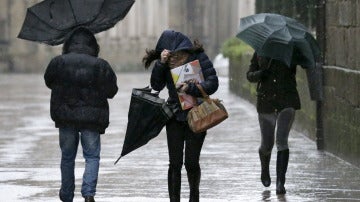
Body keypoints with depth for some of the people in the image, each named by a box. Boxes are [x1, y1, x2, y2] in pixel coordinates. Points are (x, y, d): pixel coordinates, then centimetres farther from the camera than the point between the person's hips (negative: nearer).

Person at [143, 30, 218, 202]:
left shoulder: (199, 58, -9)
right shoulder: (167, 63, 0)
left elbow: (212, 83, -15)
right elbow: (156, 85, -5)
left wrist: (191, 88, -28)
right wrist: (161, 63, -18)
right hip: (175, 117, 2)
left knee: (191, 162, 0)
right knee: (175, 163, -2)